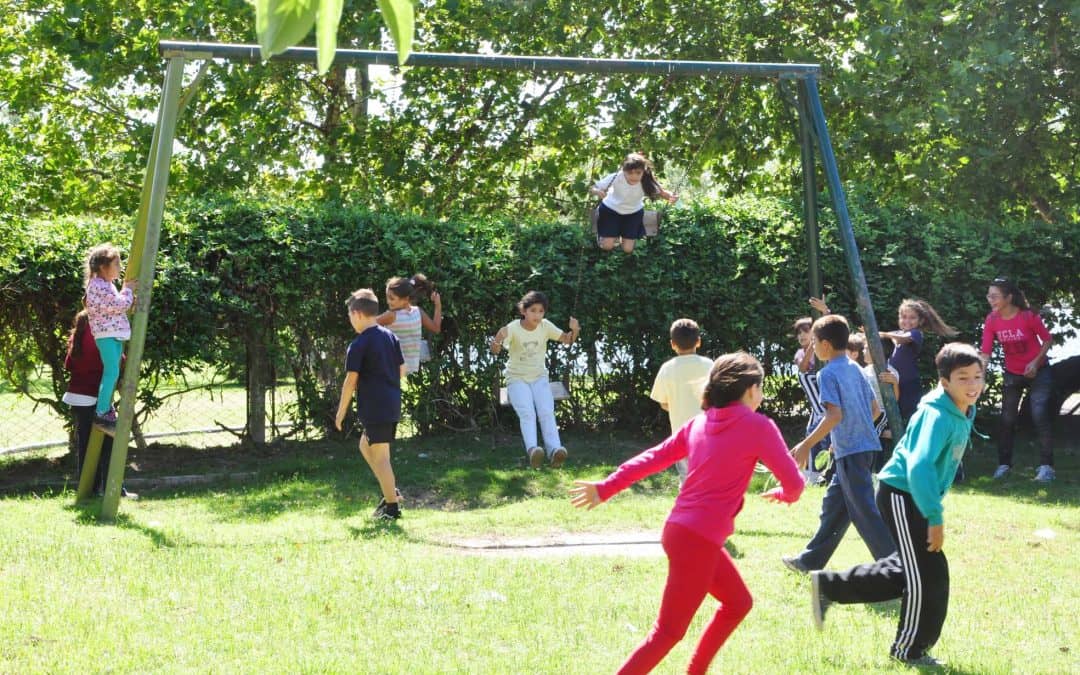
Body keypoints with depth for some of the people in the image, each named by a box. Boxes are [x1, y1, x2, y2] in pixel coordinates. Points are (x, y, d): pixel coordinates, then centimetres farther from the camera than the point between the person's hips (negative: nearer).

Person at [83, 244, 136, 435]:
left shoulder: (107, 284, 18)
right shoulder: (98, 285, -15)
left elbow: (117, 306, 25)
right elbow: (119, 305, -20)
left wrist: (128, 297, 9)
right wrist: (128, 289, -4)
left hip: (115, 334, 11)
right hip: (106, 334, -11)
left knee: (111, 373, 12)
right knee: (112, 372, -14)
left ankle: (106, 409, 18)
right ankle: (101, 414, -13)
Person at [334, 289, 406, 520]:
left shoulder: (359, 344, -12)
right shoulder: (391, 337, 9)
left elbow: (351, 380, -11)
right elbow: (402, 370, 13)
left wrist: (341, 411, -2)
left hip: (374, 407, -8)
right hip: (393, 404, 8)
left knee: (380, 456, -1)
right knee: (366, 445, 22)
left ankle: (392, 507, 1)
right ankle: (390, 491, 17)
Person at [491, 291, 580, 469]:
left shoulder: (545, 326, -2)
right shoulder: (513, 328, -12)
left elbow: (567, 340, -2)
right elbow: (494, 351, -21)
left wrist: (574, 330, -24)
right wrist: (499, 338, -44)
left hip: (539, 378, 3)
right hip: (517, 379, -3)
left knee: (547, 412, -25)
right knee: (527, 413, -30)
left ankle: (554, 450, -40)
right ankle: (532, 449, -49)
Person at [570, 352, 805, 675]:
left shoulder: (700, 423, 13)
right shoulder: (758, 426, -6)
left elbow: (652, 458, 10)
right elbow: (793, 482, -4)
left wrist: (605, 488, 11)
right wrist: (784, 494, 19)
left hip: (679, 528, 8)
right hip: (700, 540, -8)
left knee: (738, 603, 24)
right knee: (669, 631, -4)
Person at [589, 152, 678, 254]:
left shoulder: (646, 182, -33)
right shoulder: (615, 178, -36)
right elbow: (592, 189, -27)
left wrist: (671, 196, -42)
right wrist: (597, 192, -51)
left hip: (634, 212, 1)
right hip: (611, 209, -1)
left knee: (627, 249, 0)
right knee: (607, 246, -8)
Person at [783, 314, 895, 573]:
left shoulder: (828, 373, -11)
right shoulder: (854, 368, 13)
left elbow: (835, 414, -21)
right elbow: (875, 409, 16)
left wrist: (806, 445, -17)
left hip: (851, 452, -9)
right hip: (867, 444, 9)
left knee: (864, 512, -7)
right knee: (833, 504, 18)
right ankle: (811, 560, 28)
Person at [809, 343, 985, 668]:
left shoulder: (963, 414, 6)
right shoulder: (938, 416, -23)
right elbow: (919, 466, -33)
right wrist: (935, 518, -32)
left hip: (917, 498, 10)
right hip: (901, 495, -10)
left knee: (909, 571, 18)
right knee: (928, 575, -5)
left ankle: (828, 586, 26)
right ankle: (910, 650, 13)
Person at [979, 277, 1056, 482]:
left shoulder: (1028, 316, -23)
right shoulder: (991, 321, -14)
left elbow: (1047, 340, -10)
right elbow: (985, 352, -15)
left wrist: (1036, 362, -22)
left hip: (1038, 371, -4)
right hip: (1012, 373, 4)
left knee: (1040, 416, -12)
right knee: (1007, 419, 6)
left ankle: (1046, 466, -7)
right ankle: (1004, 464, 18)